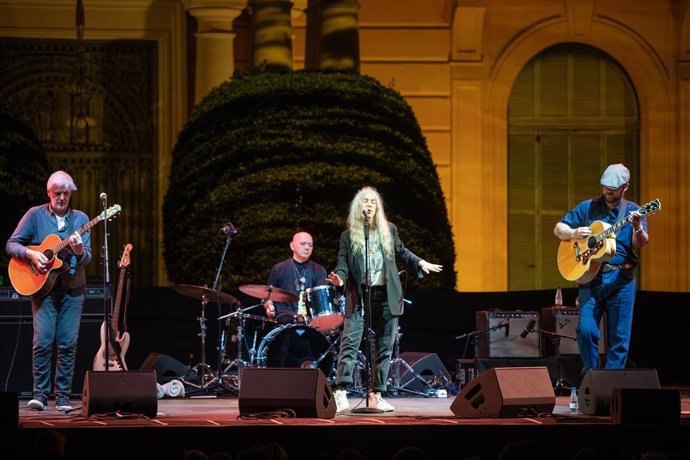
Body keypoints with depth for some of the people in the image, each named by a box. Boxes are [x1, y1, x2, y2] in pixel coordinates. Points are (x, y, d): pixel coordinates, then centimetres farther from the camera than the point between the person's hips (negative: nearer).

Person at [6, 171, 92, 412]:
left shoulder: (80, 218, 7)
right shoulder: (35, 215, 3)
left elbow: (87, 257, 0)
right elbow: (12, 244, 2)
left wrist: (79, 252, -23)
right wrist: (31, 254, -17)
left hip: (72, 288, 2)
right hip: (42, 286, -2)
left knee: (68, 343, -2)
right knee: (43, 341, -11)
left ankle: (63, 396, 4)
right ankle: (40, 393, -3)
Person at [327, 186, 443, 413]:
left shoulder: (389, 230, 9)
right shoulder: (348, 236, 4)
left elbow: (401, 251, 25)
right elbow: (343, 264, -1)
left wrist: (419, 262, 12)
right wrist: (340, 278, -22)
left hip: (386, 296, 3)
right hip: (358, 297, -3)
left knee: (384, 347, 5)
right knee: (349, 344, -12)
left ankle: (376, 395, 13)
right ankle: (341, 394, -14)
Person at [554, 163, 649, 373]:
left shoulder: (633, 211, 7)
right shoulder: (587, 208, 10)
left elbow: (640, 244, -6)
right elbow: (558, 228, 13)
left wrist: (638, 228, -28)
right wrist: (573, 233, -8)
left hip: (621, 279, 0)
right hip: (590, 277, 0)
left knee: (620, 336, 0)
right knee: (586, 329, -10)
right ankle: (590, 371, 12)